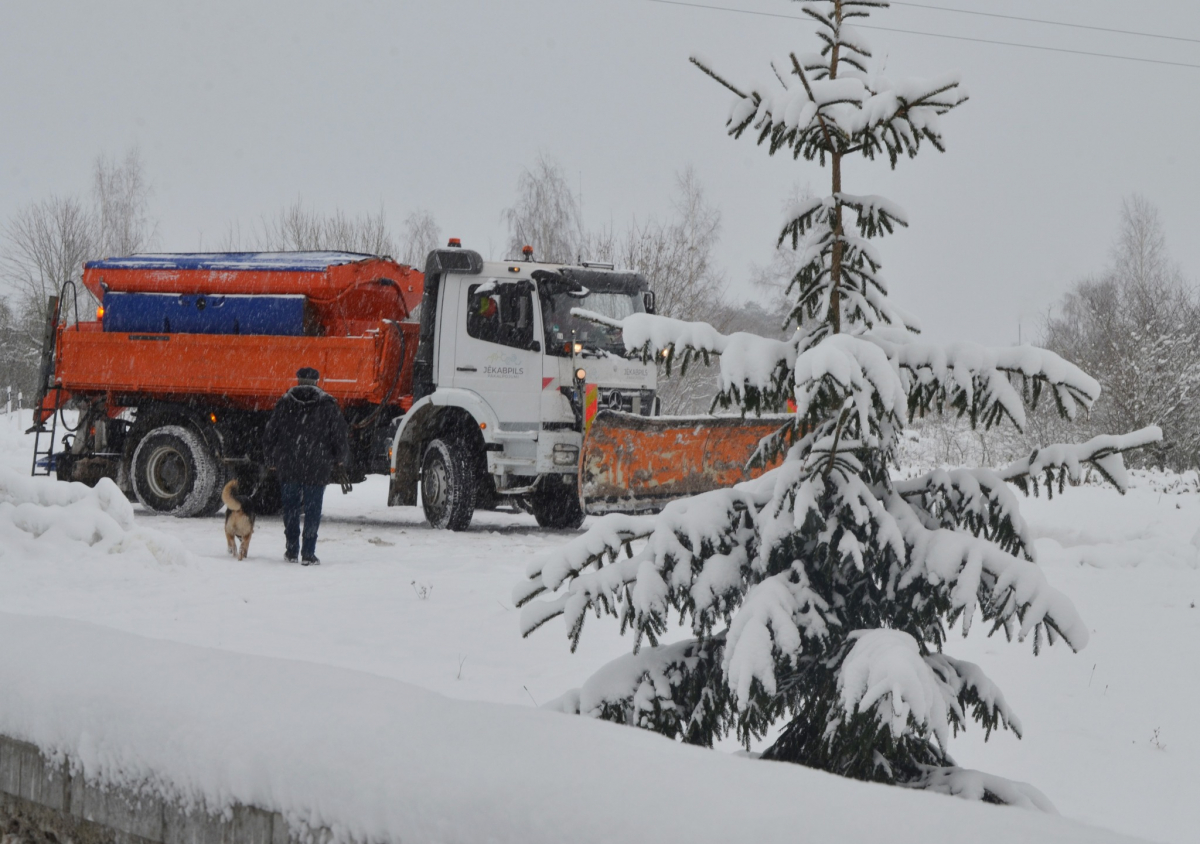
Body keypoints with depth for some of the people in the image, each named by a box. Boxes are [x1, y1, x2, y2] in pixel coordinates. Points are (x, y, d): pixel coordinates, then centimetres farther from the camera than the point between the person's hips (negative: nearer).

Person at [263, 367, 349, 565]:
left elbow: (270, 435, 8)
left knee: (290, 508, 12)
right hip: (317, 467, -2)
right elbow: (341, 436, 0)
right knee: (313, 510, 1)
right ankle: (308, 554, -3)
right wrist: (339, 461, 12)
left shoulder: (284, 403, 4)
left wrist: (272, 460, 19)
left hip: (288, 466, 2)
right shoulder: (328, 405, -1)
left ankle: (291, 551, 13)